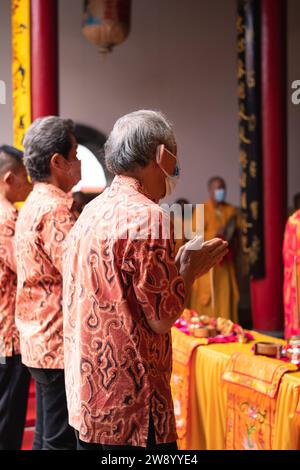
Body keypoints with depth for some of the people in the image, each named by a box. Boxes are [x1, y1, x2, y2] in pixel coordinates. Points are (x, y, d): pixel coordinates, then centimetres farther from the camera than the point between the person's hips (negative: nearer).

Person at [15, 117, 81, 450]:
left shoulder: (33, 205, 14)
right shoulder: (56, 211, -17)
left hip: (39, 344, 10)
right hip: (61, 347, -10)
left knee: (46, 436, 17)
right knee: (62, 439, -2)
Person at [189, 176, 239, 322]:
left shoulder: (230, 210, 11)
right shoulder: (202, 210, -2)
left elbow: (235, 232, 17)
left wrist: (230, 235, -7)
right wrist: (215, 234, -22)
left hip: (226, 259, 4)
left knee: (226, 293, 0)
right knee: (207, 294, -5)